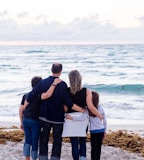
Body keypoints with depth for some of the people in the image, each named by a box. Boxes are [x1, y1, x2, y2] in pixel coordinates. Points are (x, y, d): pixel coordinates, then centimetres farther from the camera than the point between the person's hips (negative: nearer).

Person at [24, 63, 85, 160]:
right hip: (58, 118, -2)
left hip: (45, 117, 3)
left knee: (44, 140, 12)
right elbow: (68, 103, -16)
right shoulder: (62, 85, -13)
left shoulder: (42, 83, -5)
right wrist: (83, 110, -7)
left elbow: (30, 97, -3)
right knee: (57, 141, 8)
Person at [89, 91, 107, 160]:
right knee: (99, 147, 11)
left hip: (94, 131, -3)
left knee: (94, 147, 3)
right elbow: (104, 121, 9)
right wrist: (105, 131, 19)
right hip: (101, 130, 3)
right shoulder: (101, 109, 1)